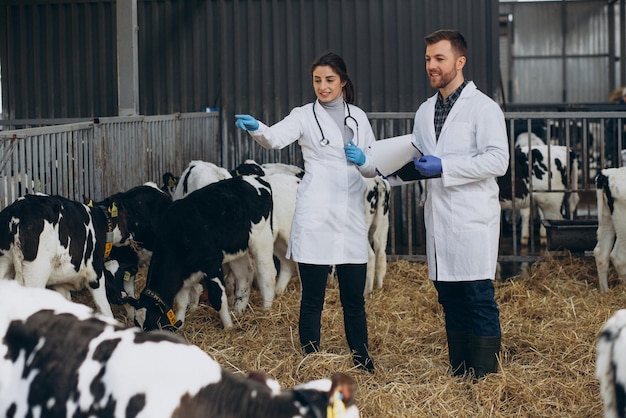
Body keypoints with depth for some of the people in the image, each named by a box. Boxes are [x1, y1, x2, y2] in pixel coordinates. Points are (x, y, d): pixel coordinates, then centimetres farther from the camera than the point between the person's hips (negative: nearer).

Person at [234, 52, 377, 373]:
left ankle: (362, 363, 22)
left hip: (352, 217, 3)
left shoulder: (358, 117, 12)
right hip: (315, 218, -3)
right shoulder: (305, 116, 1)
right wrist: (256, 128, -41)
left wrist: (363, 161, -9)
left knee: (355, 298, 9)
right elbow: (277, 138, -19)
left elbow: (376, 167, 15)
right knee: (312, 298, 0)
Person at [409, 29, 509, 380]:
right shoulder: (425, 111, 17)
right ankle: (458, 375, 18)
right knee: (451, 303, 11)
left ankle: (485, 382, -3)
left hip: (473, 222, -7)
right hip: (439, 222, 7)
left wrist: (444, 167, -17)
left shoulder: (483, 107, -5)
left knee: (480, 303, -6)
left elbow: (498, 161, -14)